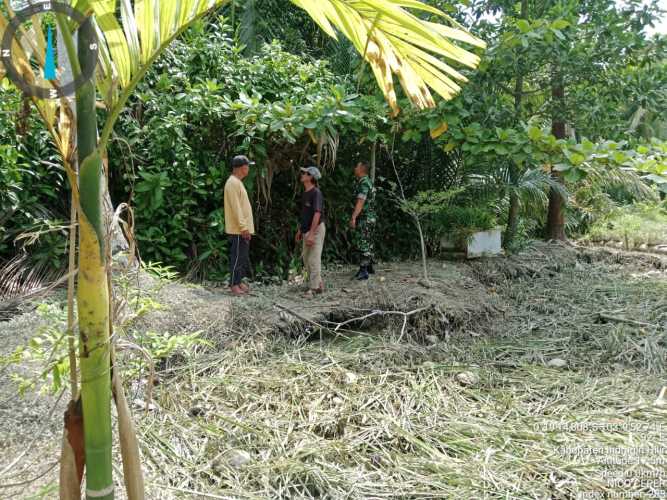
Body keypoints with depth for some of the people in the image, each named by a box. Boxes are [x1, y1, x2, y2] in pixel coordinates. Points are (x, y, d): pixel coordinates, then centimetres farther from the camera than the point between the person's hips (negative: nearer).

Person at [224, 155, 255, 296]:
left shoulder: (237, 182, 16)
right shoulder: (233, 183, -16)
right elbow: (235, 207, -21)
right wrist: (243, 227, -22)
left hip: (243, 228, 10)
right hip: (238, 229, -10)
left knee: (243, 256, 14)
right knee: (237, 257, -5)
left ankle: (239, 281, 21)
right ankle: (234, 284, 1)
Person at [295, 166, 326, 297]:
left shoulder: (316, 193, -17)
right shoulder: (305, 193, 11)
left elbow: (317, 214, -23)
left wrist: (311, 233, -27)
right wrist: (300, 229, 20)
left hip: (316, 229, -10)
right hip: (307, 230, 10)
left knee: (314, 259, -6)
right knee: (306, 258, 14)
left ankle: (314, 288, 2)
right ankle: (318, 283, 24)